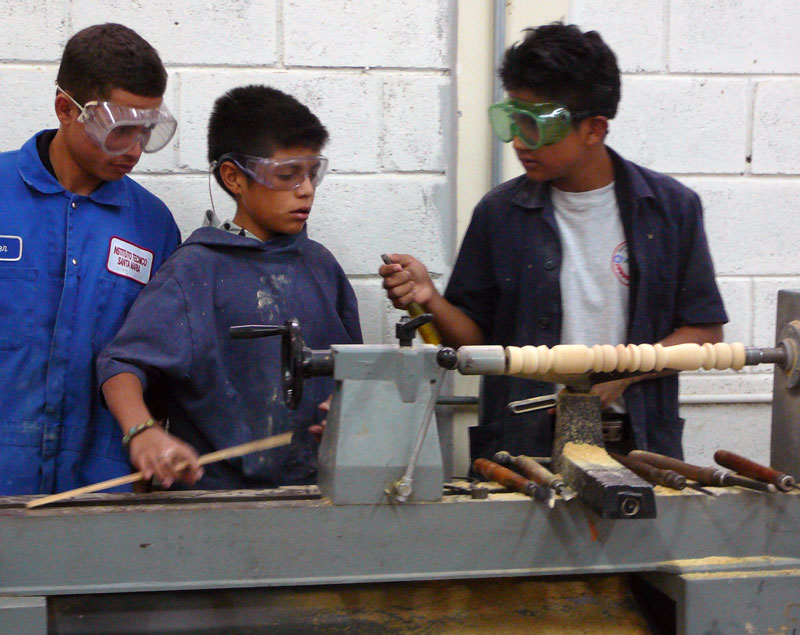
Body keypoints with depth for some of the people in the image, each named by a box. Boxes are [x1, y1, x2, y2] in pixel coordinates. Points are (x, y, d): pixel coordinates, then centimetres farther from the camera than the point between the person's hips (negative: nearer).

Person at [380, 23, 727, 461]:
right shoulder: (500, 212, 5)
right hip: (521, 445, 0)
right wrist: (431, 301, -12)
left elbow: (706, 333, 6)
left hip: (637, 443, 0)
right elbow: (477, 339, 8)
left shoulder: (671, 207, 5)